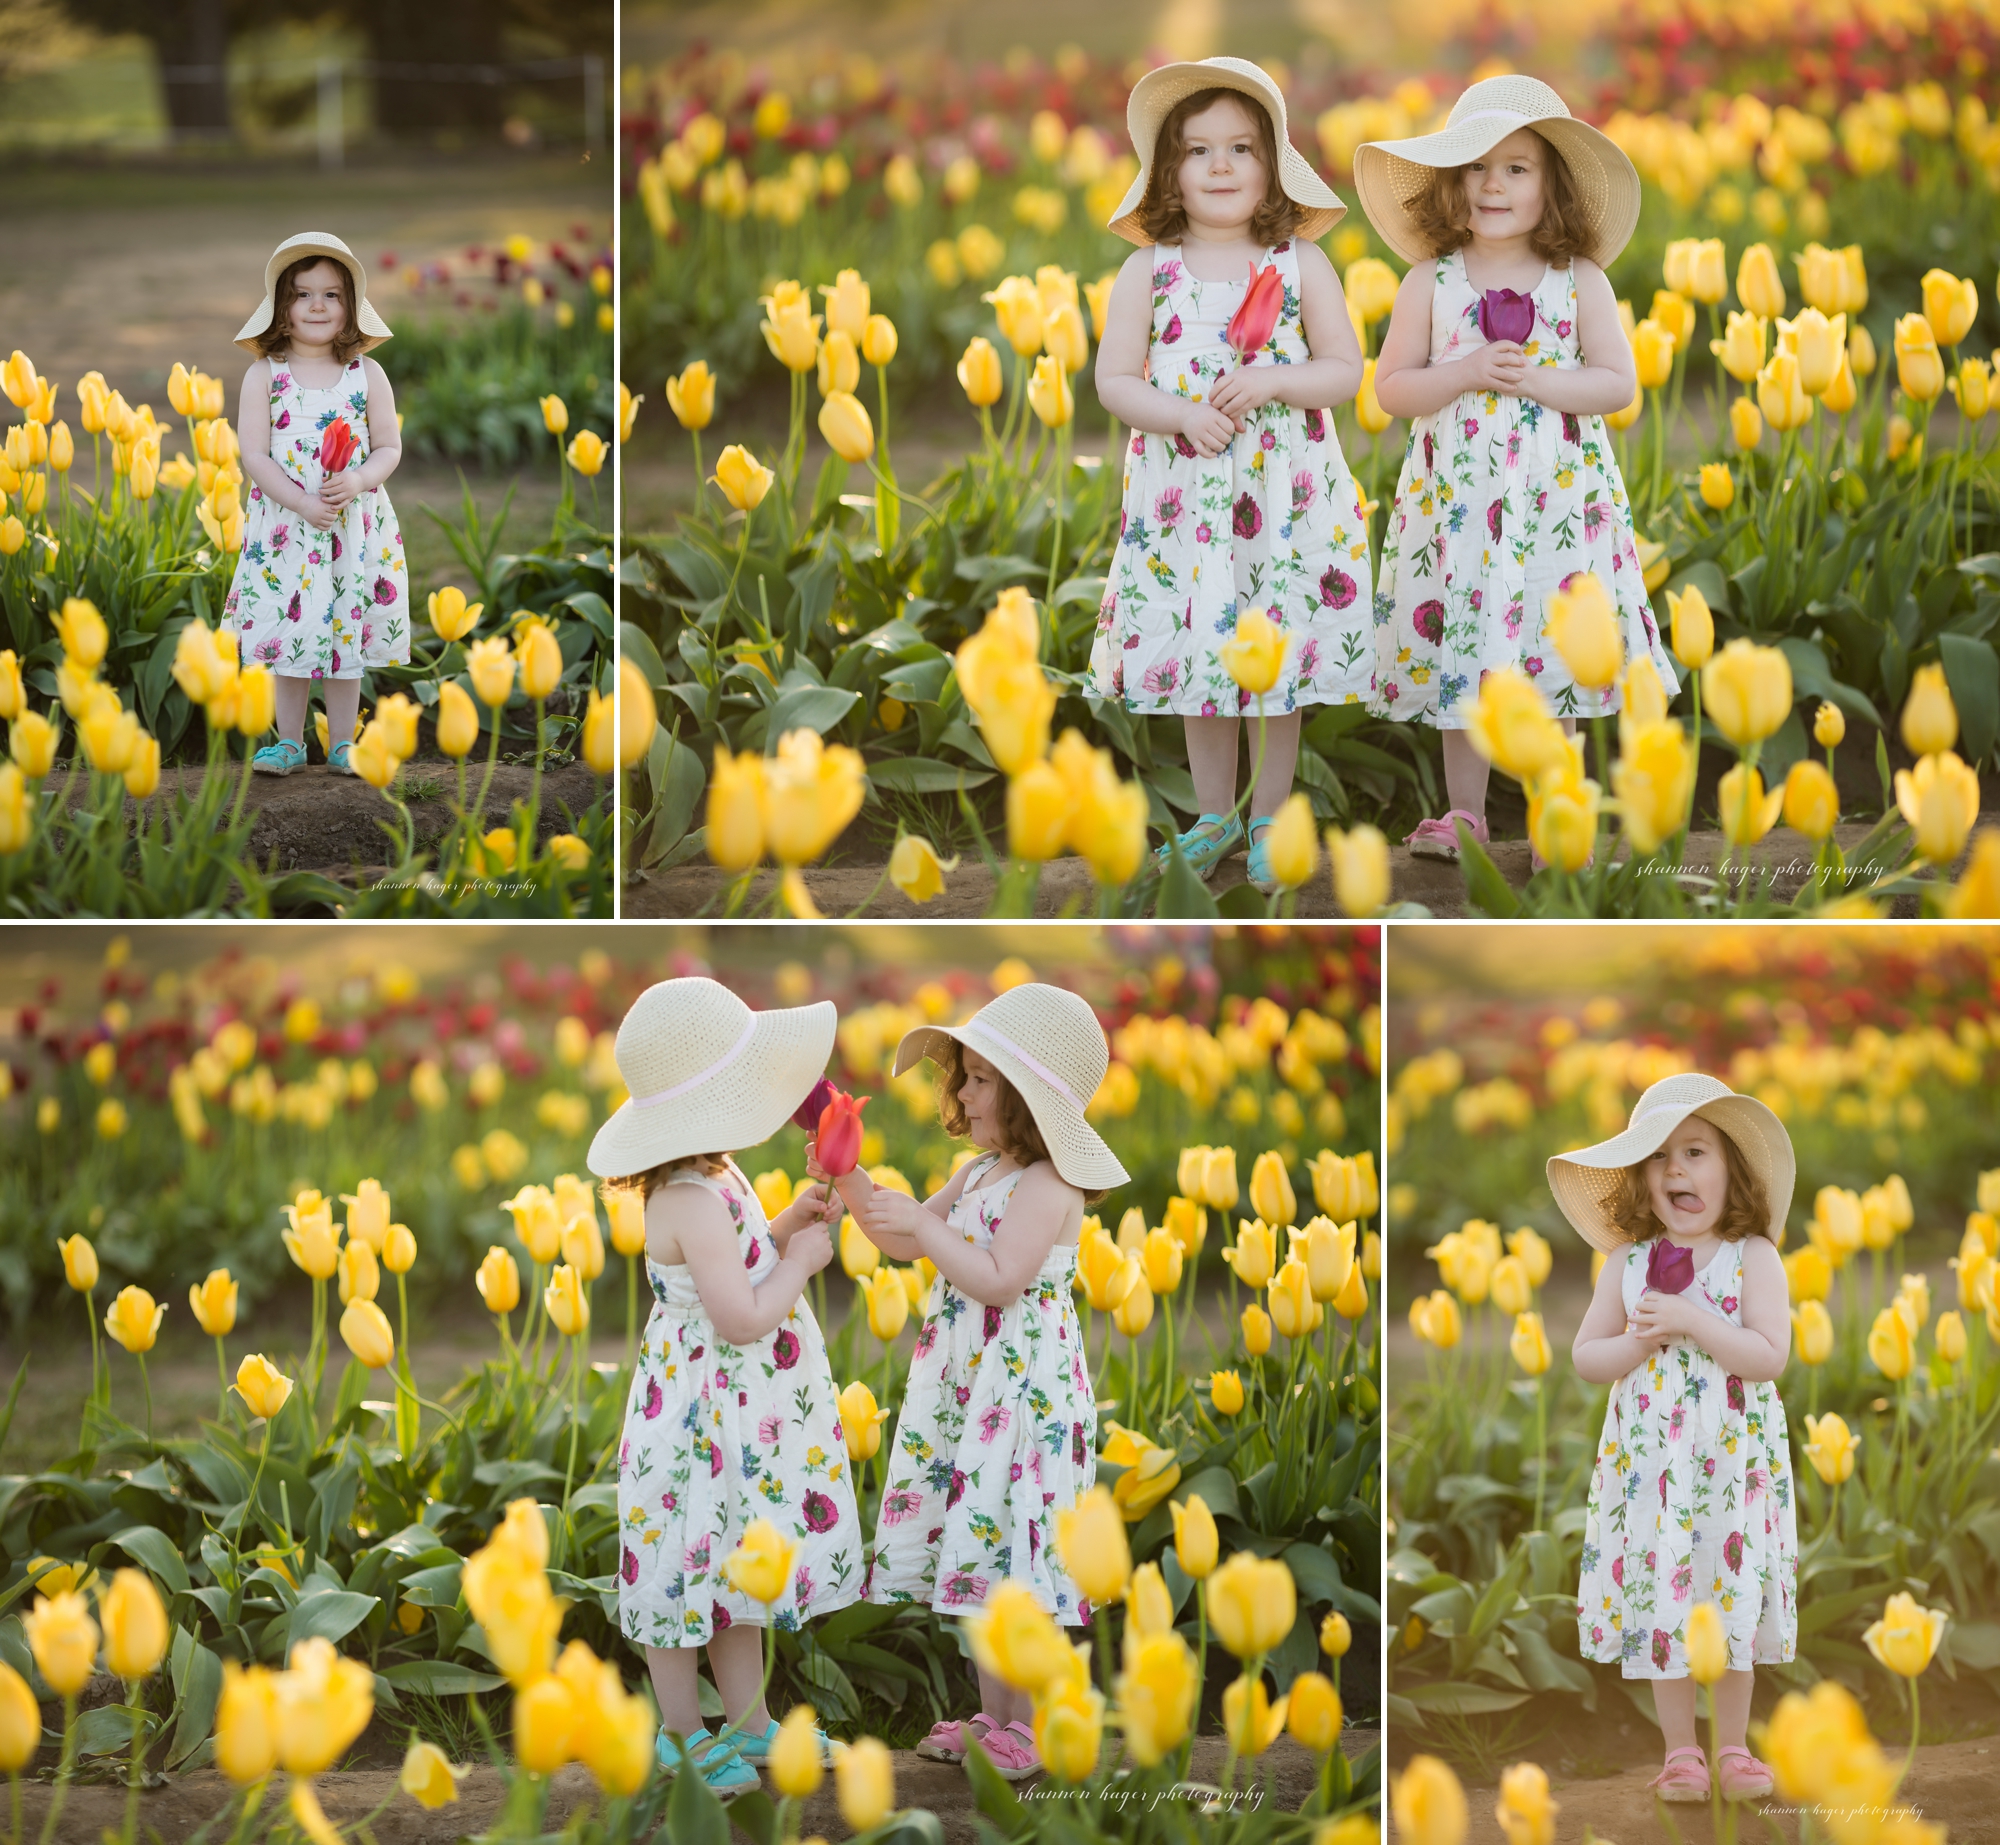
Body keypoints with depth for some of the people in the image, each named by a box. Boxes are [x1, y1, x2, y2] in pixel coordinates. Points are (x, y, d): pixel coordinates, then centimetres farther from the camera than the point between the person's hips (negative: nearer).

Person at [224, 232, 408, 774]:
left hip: (355, 525, 1)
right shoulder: (264, 375, -2)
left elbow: (389, 448, 4)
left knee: (346, 635, 6)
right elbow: (255, 455, -6)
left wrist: (358, 481, -17)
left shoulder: (367, 374, 2)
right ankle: (289, 742, 15)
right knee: (290, 632, 4)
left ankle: (341, 743, 16)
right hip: (284, 524, -1)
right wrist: (302, 503, -17)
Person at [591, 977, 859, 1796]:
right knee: (688, 1567, 4)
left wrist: (785, 1225, 9)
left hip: (739, 1417, 10)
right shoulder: (694, 1202, -26)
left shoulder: (711, 1183, 6)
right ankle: (682, 1734, 17)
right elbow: (741, 1318, -29)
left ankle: (747, 1720, 29)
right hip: (699, 1415, -10)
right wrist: (800, 1260, -15)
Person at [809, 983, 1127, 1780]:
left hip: (1024, 1387, -9)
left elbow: (999, 1280, -24)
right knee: (977, 1549, 13)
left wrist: (925, 1227, -22)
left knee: (1010, 1550, -5)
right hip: (963, 1385, 9)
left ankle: (1025, 1726, 3)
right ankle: (990, 1715, 22)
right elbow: (902, 1241, 20)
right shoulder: (979, 1173, 13)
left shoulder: (1047, 1186, -16)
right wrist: (853, 1184, 6)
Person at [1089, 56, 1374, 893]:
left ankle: (1267, 822, 14)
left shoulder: (1300, 264, 2)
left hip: (1284, 492, -1)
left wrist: (1274, 382, -16)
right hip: (1183, 490, 1)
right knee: (1200, 659, 7)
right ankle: (1213, 817, 21)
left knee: (1279, 660, 2)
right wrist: (1183, 415, -16)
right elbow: (1115, 381, 0)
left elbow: (1345, 370, 1)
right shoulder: (1148, 271, 2)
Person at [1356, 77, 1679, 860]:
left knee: (1556, 656, 3)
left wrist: (1534, 379, -15)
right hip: (1456, 494, 0)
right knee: (1462, 652, 4)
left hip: (1559, 496, 0)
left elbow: (1618, 383, -2)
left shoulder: (1580, 282, 1)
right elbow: (1391, 385, -1)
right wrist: (1466, 374, -16)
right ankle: (1463, 812, 14)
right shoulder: (1429, 282, 1)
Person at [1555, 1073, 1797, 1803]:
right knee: (1659, 1601, 3)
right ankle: (1680, 1750, 15)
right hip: (1648, 1460, 2)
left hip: (1732, 1461, -2)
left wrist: (1692, 1322, -21)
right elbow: (1585, 1356, 7)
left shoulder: (1753, 1258, -5)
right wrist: (1638, 1342, -12)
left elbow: (1770, 1356, -14)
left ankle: (1731, 1747, 17)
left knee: (1731, 1598, 4)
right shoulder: (1627, 1264, 4)